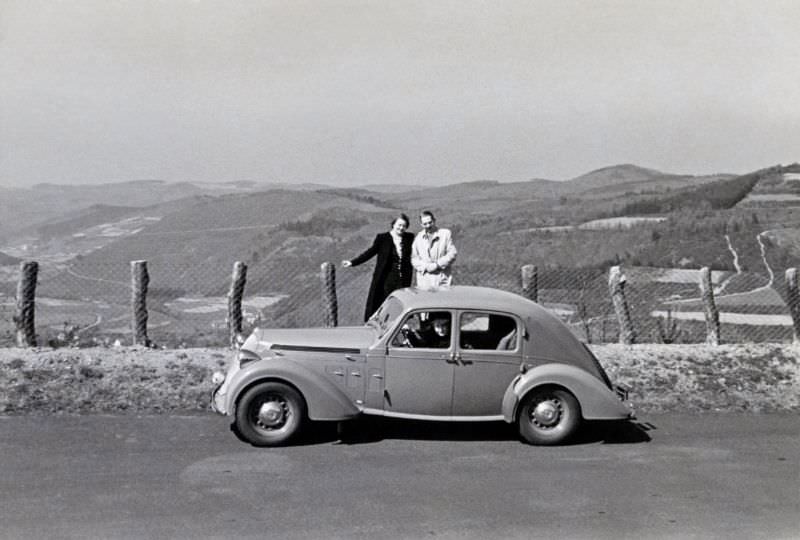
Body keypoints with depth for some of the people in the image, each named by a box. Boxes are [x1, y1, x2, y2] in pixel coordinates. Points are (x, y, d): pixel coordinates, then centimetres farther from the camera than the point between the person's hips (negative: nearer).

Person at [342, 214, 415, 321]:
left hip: (403, 281, 2)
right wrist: (352, 262, -10)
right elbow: (370, 252, -2)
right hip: (385, 279, -2)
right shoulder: (382, 238, 0)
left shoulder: (409, 239, 7)